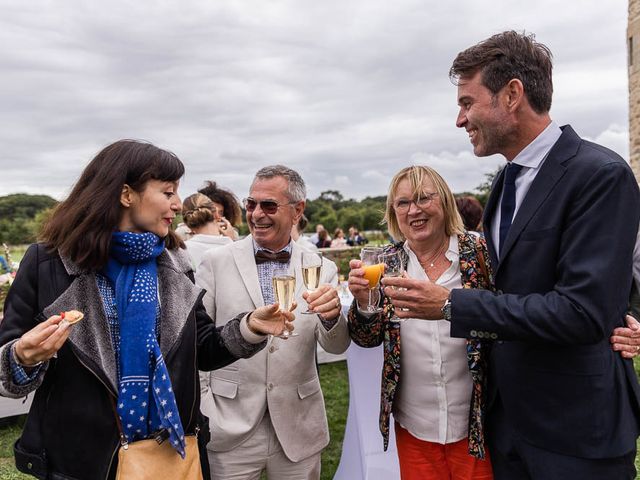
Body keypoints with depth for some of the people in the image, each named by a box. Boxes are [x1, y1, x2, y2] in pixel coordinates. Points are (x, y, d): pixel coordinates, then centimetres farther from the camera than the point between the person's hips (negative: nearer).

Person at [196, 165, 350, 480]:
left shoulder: (322, 268, -2)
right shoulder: (216, 262, -4)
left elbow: (336, 346, -5)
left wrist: (331, 315, -26)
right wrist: (203, 408, -7)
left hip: (299, 431, 1)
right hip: (230, 430, -1)